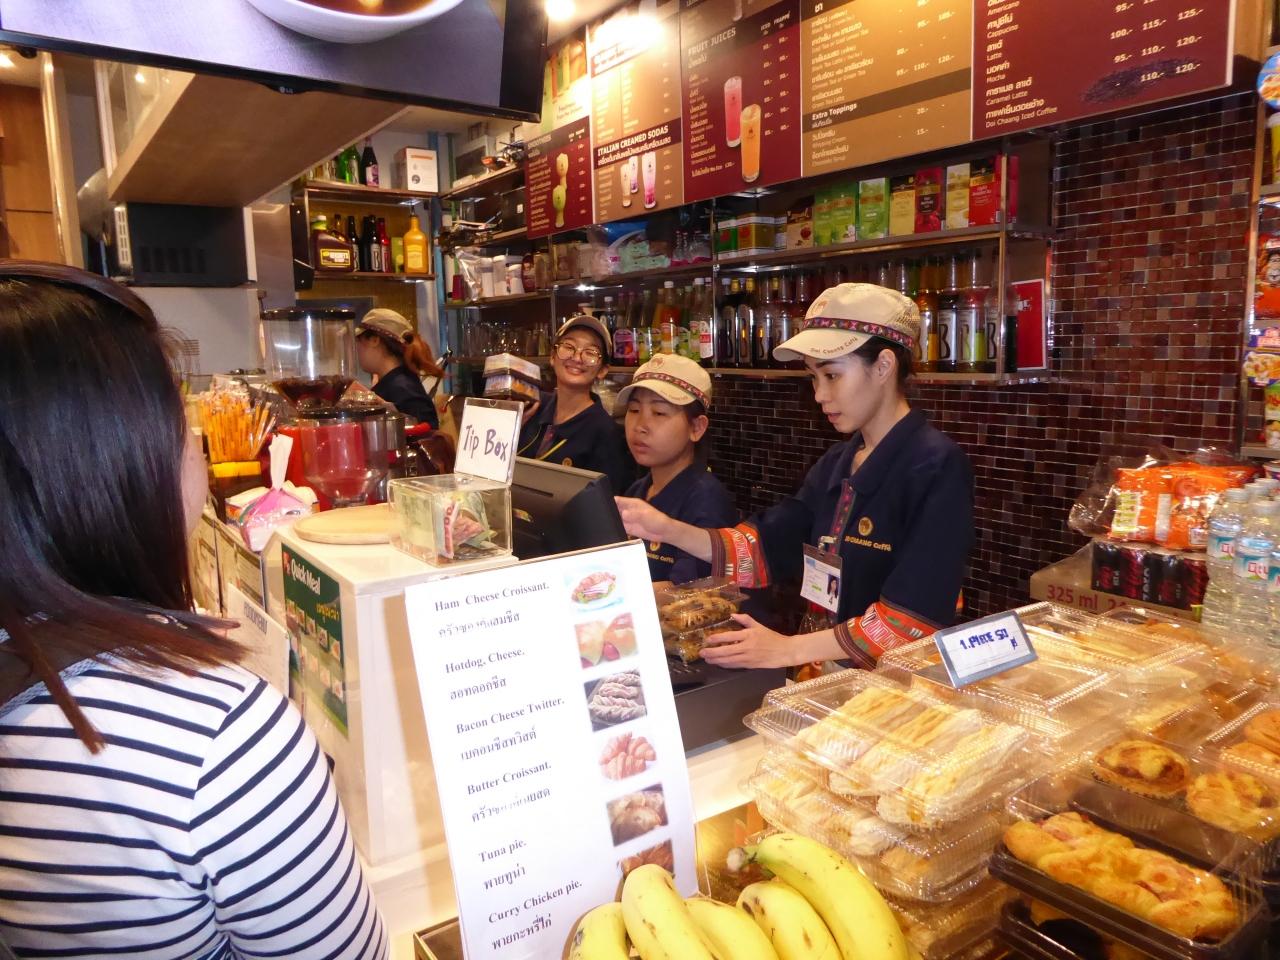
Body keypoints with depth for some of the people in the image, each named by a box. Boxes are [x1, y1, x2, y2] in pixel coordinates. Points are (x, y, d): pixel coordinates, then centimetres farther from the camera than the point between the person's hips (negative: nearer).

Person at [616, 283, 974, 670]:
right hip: (824, 673, 6)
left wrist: (790, 650, -19)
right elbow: (768, 547, 8)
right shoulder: (837, 464, 10)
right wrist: (670, 531, -5)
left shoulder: (937, 468, -13)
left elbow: (915, 618, -18)